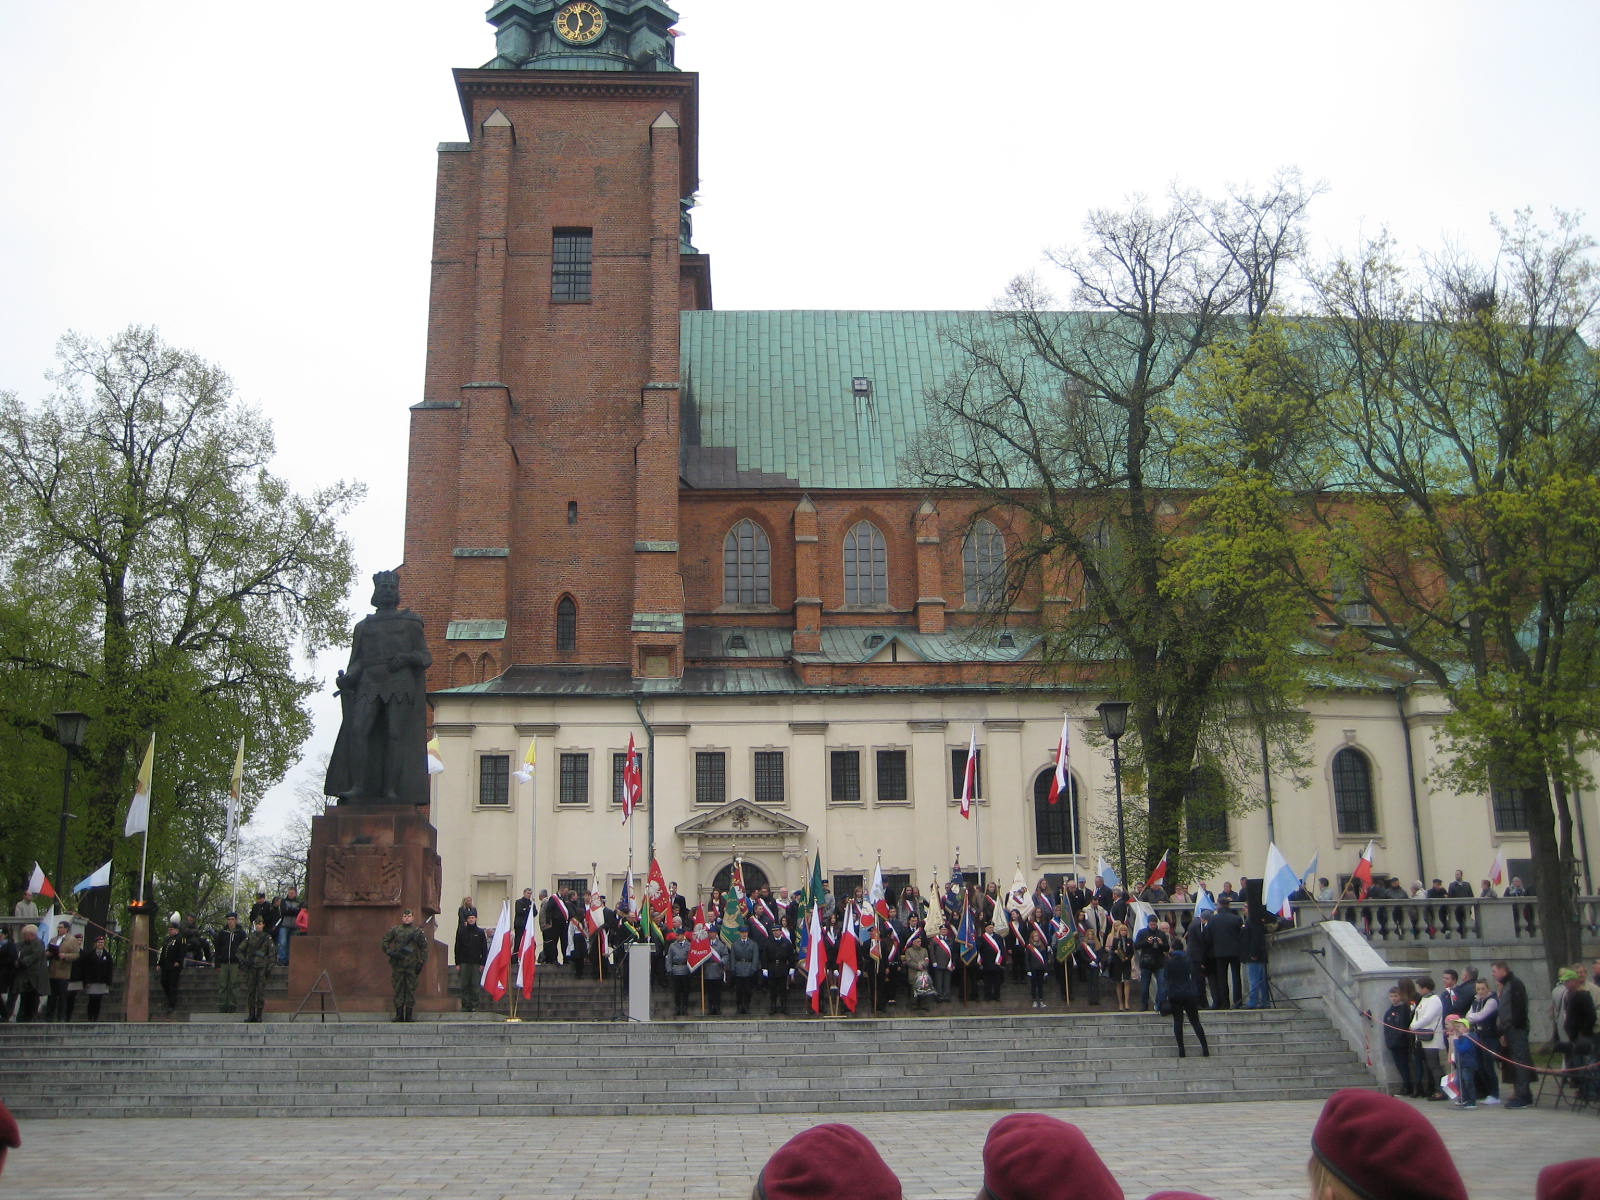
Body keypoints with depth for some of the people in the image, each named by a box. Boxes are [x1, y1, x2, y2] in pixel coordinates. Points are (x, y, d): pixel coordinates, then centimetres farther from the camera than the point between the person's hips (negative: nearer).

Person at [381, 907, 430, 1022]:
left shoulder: (418, 932, 6)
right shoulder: (395, 930, 8)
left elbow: (424, 948, 7)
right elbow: (385, 942, 10)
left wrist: (421, 962, -1)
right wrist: (390, 953, -6)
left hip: (412, 965, -1)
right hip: (398, 965, 1)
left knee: (411, 989, 0)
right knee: (398, 988, 3)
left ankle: (409, 1015, 6)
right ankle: (399, 1015, 9)